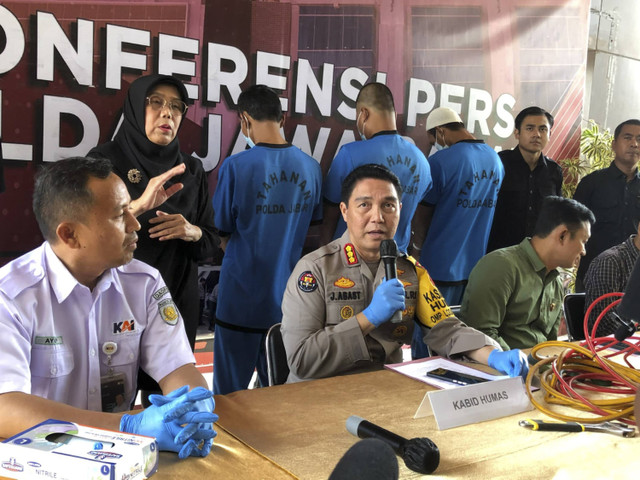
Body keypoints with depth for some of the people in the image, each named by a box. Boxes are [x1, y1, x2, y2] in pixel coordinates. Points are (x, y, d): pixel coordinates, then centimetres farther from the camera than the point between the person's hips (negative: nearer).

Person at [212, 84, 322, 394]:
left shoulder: (236, 166, -15)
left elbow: (223, 236, -7)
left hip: (242, 300, -4)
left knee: (230, 393, 11)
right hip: (289, 299, 4)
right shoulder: (311, 167, -2)